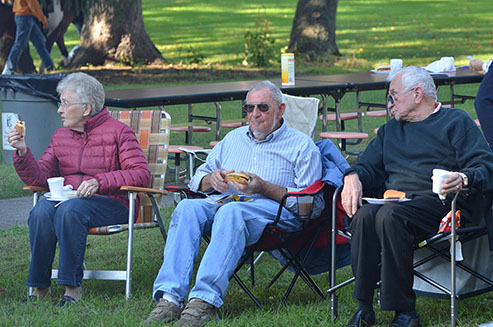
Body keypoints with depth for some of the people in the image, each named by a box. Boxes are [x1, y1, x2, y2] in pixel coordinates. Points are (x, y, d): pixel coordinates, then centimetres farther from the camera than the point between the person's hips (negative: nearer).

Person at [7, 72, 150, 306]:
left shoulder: (117, 131, 1)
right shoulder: (61, 136, 18)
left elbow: (141, 174, -11)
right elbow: (38, 177, 10)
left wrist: (100, 181, -22)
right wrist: (22, 151, -8)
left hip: (109, 204, -4)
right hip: (67, 197, 5)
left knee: (70, 210, -36)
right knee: (42, 210, -29)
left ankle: (72, 287, -29)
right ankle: (39, 287, -21)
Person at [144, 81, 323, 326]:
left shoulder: (302, 146, 11)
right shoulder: (234, 138, 28)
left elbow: (312, 203, -1)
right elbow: (198, 179, 28)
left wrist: (263, 188, -12)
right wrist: (211, 179, 2)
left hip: (275, 210, -5)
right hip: (223, 201, 5)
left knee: (231, 212, -38)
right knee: (187, 208, -28)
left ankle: (205, 300, -49)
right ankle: (170, 297, -40)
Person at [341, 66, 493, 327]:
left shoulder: (456, 122, 11)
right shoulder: (390, 130, 31)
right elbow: (368, 166, 26)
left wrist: (464, 179, -23)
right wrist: (353, 177, 1)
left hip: (438, 203, -5)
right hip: (393, 201, 5)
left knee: (390, 216, -36)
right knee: (364, 215, -31)